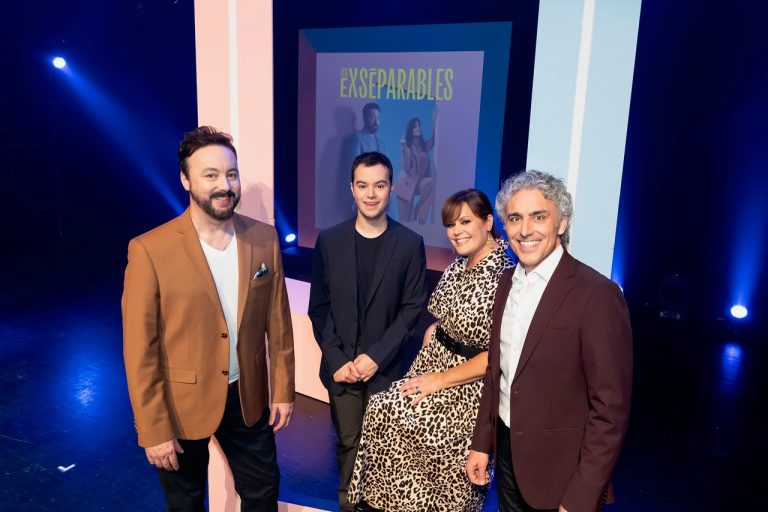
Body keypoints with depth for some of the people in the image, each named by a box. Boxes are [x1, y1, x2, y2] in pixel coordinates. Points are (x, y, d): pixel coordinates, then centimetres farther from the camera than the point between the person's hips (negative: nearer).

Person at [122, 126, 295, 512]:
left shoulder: (264, 239, -6)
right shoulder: (150, 250, -18)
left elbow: (278, 320, 1)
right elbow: (140, 350, -15)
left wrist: (283, 389, 5)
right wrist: (153, 429, -12)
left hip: (248, 397, 3)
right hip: (181, 406, -2)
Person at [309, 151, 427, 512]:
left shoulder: (410, 244, -4)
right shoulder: (329, 240, -1)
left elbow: (412, 307, -4)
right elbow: (319, 308, 1)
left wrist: (377, 355, -12)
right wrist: (336, 359, -7)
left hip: (386, 367, -1)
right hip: (341, 367, 1)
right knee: (348, 442, 11)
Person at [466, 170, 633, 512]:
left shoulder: (597, 295, -20)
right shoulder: (508, 282, 2)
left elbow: (610, 409, -19)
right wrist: (482, 442, 11)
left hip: (559, 469, -6)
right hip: (507, 450, 6)